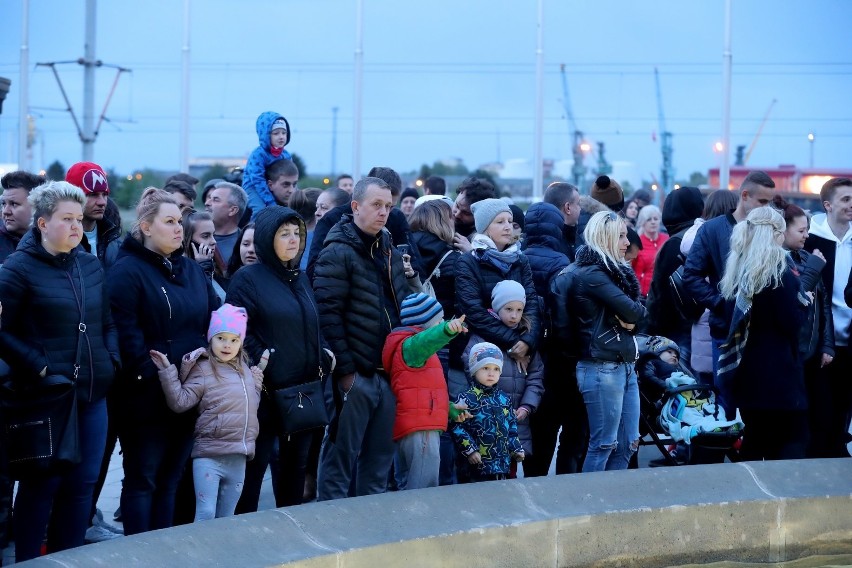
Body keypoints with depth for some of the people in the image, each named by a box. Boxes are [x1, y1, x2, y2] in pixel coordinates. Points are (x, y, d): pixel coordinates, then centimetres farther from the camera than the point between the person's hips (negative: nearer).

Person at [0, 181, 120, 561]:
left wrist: (112, 361, 3)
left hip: (92, 393, 6)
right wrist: (38, 368, -17)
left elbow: (107, 323, 19)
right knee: (42, 484, 1)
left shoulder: (91, 266, 11)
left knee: (82, 484, 9)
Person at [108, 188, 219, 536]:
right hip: (147, 397, -7)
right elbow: (126, 333, -17)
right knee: (142, 478, 0)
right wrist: (149, 374, -20)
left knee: (170, 478, 12)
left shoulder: (191, 270, 14)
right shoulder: (127, 271, -9)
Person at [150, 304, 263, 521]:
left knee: (226, 518, 13)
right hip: (209, 457, -6)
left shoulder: (246, 371, 13)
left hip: (238, 458, 6)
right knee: (206, 515, -10)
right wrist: (167, 372, -22)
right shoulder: (203, 370, -6)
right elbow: (180, 401, -14)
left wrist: (258, 379, 15)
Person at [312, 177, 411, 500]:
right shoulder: (337, 253, -9)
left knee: (379, 461, 12)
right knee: (340, 460, -1)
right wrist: (345, 370, -17)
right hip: (355, 375, -7)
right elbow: (328, 315, -15)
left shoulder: (390, 252, 15)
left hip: (387, 374, 7)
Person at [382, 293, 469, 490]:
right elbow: (423, 342, -34)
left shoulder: (407, 346, 27)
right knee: (425, 492, -16)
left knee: (408, 487, 15)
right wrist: (447, 329, -53)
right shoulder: (409, 346, -7)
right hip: (421, 431, -11)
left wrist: (449, 408, 22)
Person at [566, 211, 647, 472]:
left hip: (625, 366, 9)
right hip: (602, 368, -9)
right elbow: (632, 311, -16)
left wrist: (630, 318, -9)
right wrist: (635, 312, 6)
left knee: (627, 445, 9)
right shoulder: (591, 274, -12)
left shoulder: (616, 271, 16)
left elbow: (639, 311, 12)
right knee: (603, 445, -5)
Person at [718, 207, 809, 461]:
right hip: (779, 370, -7)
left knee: (755, 438, 13)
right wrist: (805, 301, 3)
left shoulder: (740, 269, 8)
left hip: (747, 368, 7)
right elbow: (793, 323, -15)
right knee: (793, 439, -2)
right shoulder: (781, 271, -13)